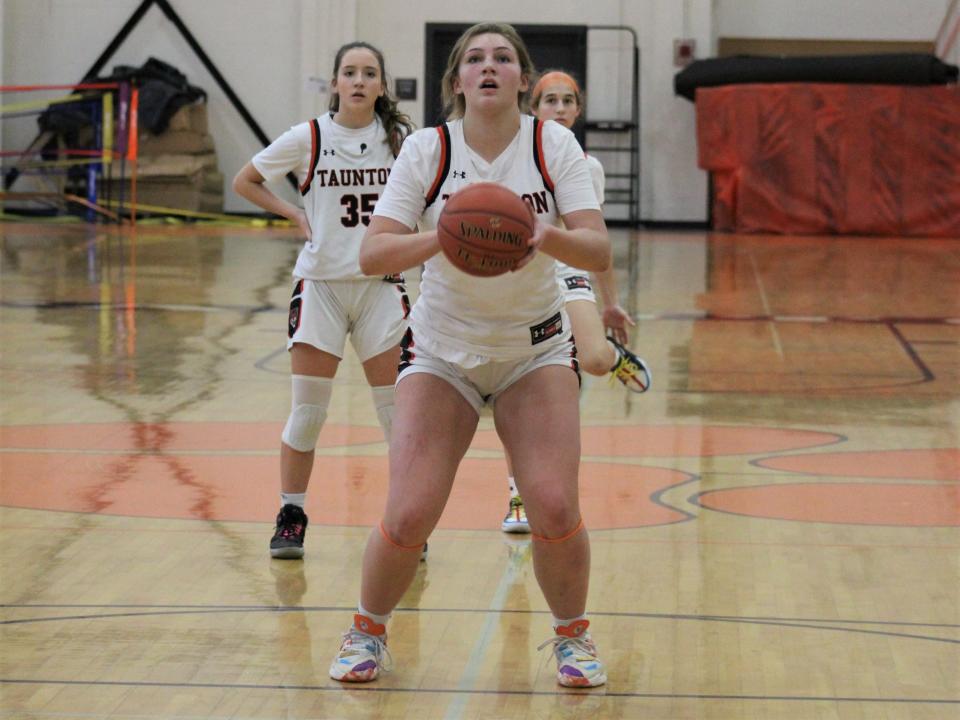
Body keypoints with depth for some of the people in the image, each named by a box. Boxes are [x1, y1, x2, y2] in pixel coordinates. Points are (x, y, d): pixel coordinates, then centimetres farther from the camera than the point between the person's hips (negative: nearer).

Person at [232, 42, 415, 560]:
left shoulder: (400, 137, -1)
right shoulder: (307, 139, -5)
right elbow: (244, 181, 8)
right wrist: (295, 215, -2)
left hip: (380, 285, 1)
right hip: (321, 284, -1)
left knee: (399, 409, 0)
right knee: (308, 410, 0)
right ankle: (291, 517, 13)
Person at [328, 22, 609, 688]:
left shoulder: (553, 145, -9)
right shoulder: (428, 150, -11)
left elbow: (599, 252, -18)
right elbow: (373, 254, -18)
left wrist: (547, 237, -38)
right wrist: (444, 238, -36)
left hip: (536, 351, 1)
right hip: (441, 352, 0)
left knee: (555, 508, -15)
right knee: (409, 516, -12)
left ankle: (573, 637, 12)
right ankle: (367, 632, 16)